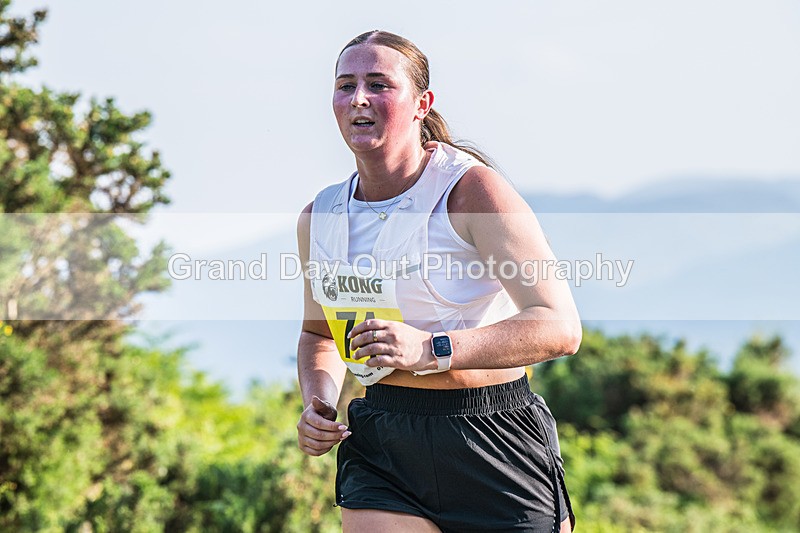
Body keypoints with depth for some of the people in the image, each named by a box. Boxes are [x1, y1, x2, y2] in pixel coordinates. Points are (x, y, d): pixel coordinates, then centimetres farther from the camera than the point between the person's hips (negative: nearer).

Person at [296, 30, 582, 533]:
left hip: (496, 451, -4)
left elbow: (560, 326, -19)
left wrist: (432, 349, -29)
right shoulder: (319, 217, 6)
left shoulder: (472, 190, -12)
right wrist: (318, 404, 2)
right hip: (383, 448, 4)